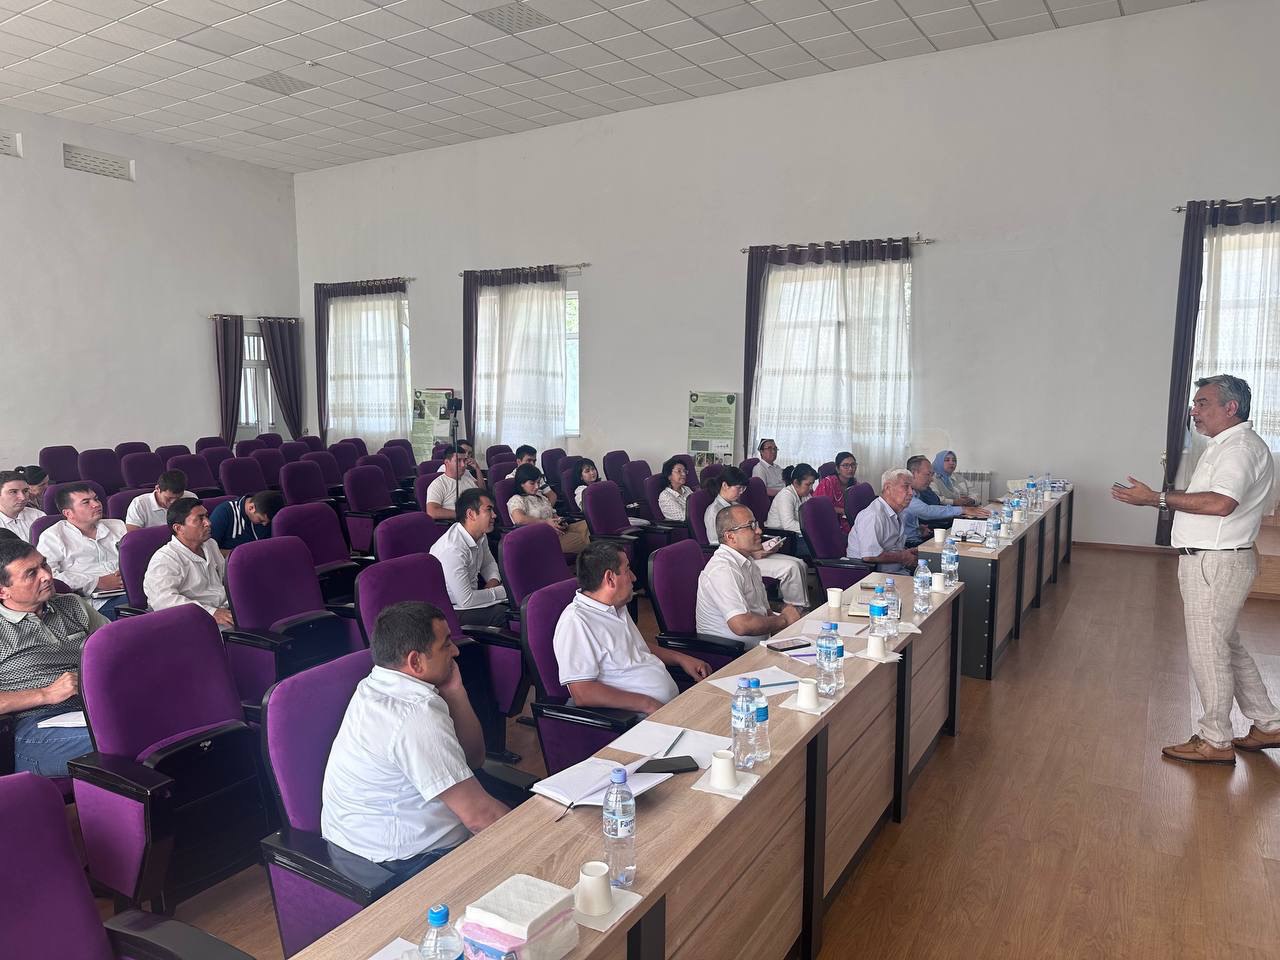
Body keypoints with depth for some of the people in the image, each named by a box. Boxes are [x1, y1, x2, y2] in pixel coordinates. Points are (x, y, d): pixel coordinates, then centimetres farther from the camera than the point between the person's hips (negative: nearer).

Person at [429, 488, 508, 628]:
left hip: (470, 594, 9)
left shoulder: (481, 536, -1)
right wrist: (502, 591, -17)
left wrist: (493, 581, -1)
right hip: (453, 609, -9)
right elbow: (465, 600, -28)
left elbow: (489, 563, 21)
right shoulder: (453, 550, -29)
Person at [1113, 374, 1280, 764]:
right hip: (1206, 560, 11)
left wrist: (1157, 498, -28)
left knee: (1208, 650, 0)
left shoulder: (1242, 447, -18)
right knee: (1226, 645, 20)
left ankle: (1215, 741, 13)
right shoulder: (1226, 446, 15)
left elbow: (1220, 502, -32)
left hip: (1216, 564, -11)